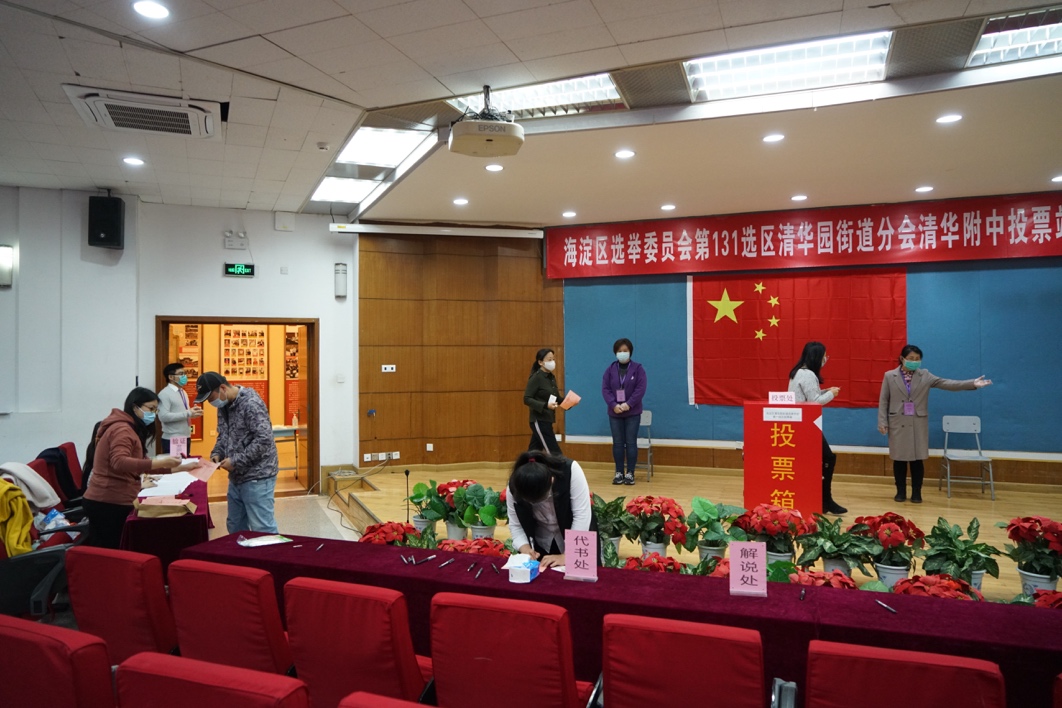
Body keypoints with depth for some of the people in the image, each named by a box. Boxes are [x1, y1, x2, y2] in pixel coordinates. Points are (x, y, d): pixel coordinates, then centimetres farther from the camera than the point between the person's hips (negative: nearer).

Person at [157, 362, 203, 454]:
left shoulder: (183, 392, 14)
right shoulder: (165, 394, -11)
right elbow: (163, 416, -21)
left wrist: (192, 413, -1)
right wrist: (188, 413, -21)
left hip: (185, 437, 8)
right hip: (172, 440, -8)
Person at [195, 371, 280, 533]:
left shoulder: (251, 403, -19)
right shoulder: (223, 405, 10)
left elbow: (264, 440, -24)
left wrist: (236, 461, -21)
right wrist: (217, 453, 1)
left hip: (257, 477, -9)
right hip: (236, 477, 9)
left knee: (262, 529, -5)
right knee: (235, 526, 18)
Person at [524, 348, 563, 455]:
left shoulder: (552, 378, 11)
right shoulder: (536, 378, -13)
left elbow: (557, 399, 17)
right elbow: (527, 399, -17)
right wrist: (545, 405, -28)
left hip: (547, 420, 8)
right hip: (539, 420, -8)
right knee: (554, 454, -7)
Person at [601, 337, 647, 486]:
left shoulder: (637, 368, -1)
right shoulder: (610, 369, 5)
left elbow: (641, 389, -9)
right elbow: (605, 389, -1)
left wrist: (628, 404, -18)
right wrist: (614, 405, -16)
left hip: (632, 413, -2)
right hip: (614, 412, 2)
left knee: (631, 442, 0)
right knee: (617, 443, 5)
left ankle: (630, 473, 8)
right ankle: (619, 472, 13)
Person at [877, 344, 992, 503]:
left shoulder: (925, 376, 4)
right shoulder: (889, 376, 0)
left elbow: (947, 383, -4)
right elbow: (883, 401, 0)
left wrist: (972, 383, -15)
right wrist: (882, 422, -5)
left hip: (918, 424, 1)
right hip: (898, 424, -1)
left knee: (918, 459, 4)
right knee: (899, 459, 5)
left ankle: (916, 493, 15)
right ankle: (901, 492, 17)